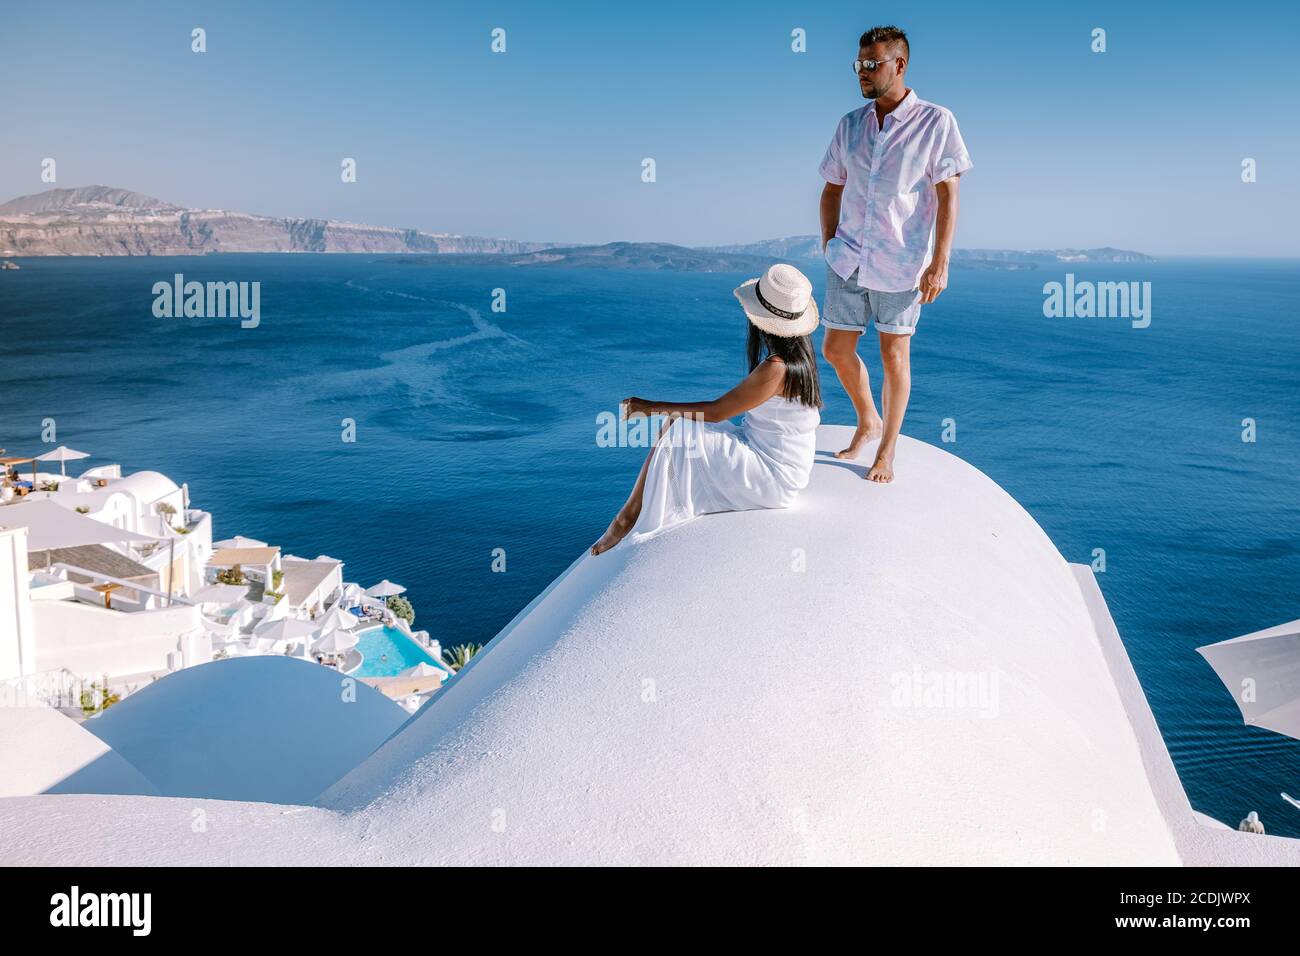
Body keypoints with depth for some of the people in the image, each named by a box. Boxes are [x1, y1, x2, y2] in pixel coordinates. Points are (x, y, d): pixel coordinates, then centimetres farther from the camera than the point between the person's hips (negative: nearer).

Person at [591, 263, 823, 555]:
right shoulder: (796, 351, 3)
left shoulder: (776, 368, -25)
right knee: (675, 422, 6)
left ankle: (628, 518, 1)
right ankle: (631, 514, 4)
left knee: (676, 433, -12)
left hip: (772, 478, -10)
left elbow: (716, 411, -19)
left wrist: (652, 407, -11)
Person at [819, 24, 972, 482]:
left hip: (900, 263, -4)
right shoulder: (850, 125, 7)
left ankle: (887, 451, 18)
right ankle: (868, 421, 34)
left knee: (894, 355, 3)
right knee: (836, 349, 9)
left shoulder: (935, 122, -6)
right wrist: (828, 246, 7)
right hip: (848, 259, 5)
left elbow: (947, 195, -8)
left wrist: (940, 263, -13)